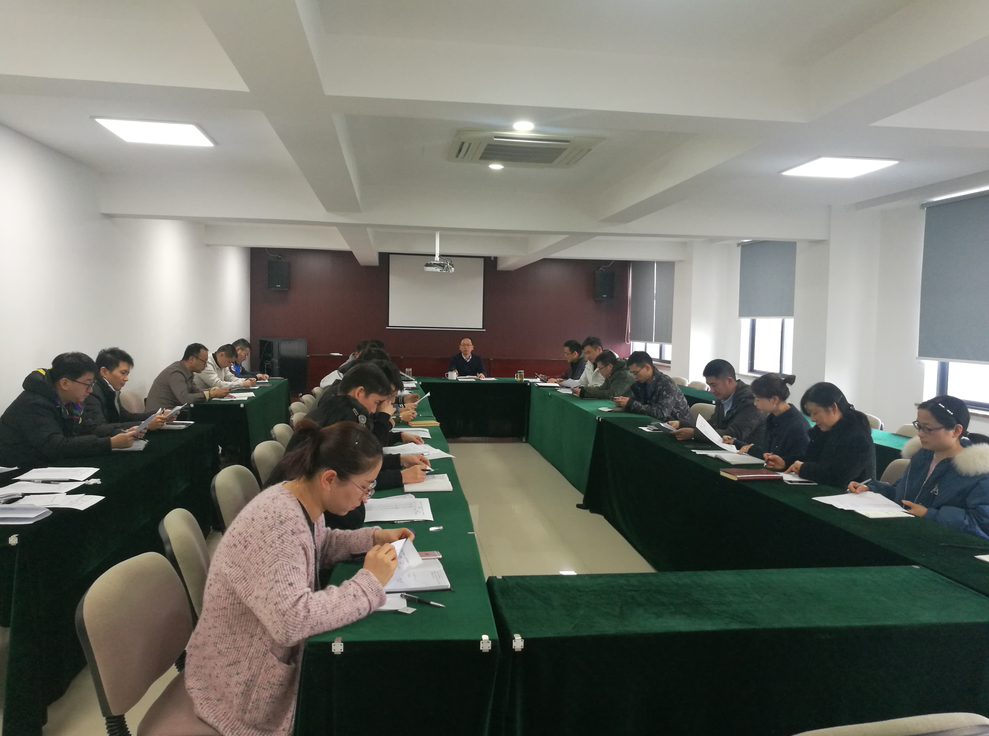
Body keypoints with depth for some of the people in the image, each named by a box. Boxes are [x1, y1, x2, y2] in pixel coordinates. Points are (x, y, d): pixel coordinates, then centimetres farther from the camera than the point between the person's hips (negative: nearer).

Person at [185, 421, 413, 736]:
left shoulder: (301, 501, -6)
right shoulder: (276, 522, -33)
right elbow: (292, 620, -41)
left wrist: (372, 537, 1)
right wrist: (369, 582, -31)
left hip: (280, 652, 8)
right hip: (244, 681, -8)